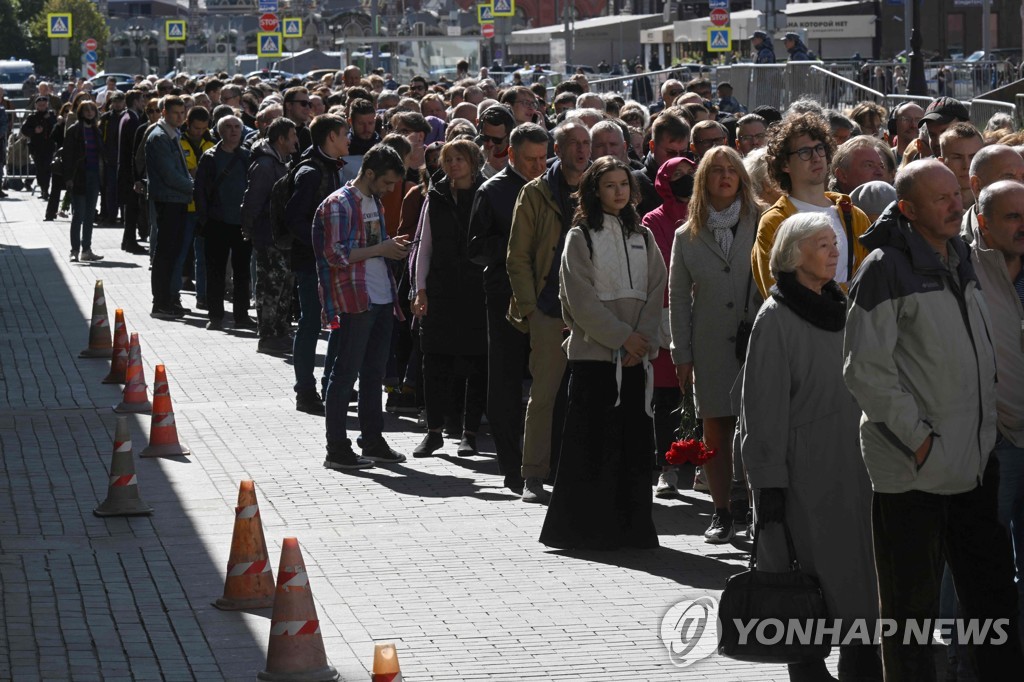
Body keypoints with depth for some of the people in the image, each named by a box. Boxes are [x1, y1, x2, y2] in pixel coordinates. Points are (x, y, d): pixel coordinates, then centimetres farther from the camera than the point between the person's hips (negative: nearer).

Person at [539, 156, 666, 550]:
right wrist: (624, 336, -12)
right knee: (594, 442, -5)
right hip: (594, 352, -4)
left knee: (636, 440, 4)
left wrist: (646, 341, -5)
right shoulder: (581, 237, 0)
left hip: (636, 355, 4)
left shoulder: (642, 237, 14)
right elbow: (582, 299, -7)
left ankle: (632, 527, 10)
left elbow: (655, 293, 10)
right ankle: (588, 528, 1)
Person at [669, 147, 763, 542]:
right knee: (716, 431, 3)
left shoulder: (760, 225, 4)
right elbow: (678, 298, 11)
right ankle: (722, 513, 11)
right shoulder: (687, 236, 10)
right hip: (710, 345, 2)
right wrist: (681, 354, 6)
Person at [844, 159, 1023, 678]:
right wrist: (918, 437, -16)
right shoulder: (886, 270, -13)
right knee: (912, 604, 3)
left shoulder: (960, 262, 11)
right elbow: (865, 371, -16)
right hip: (913, 470, -7)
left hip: (975, 461, 8)